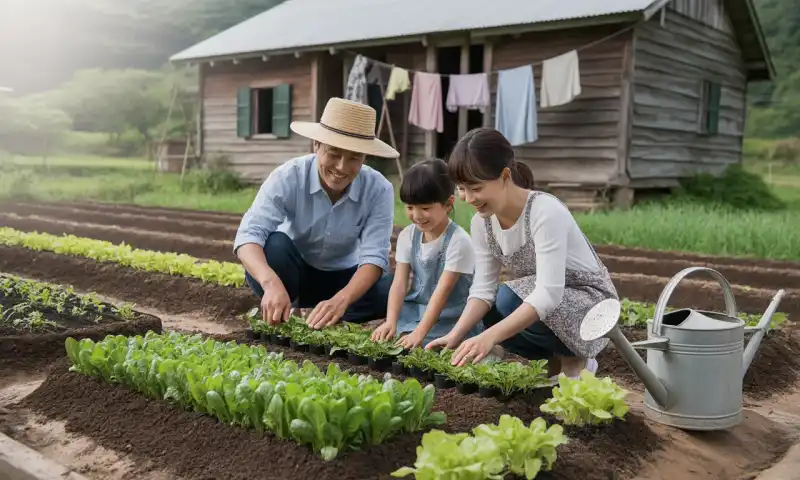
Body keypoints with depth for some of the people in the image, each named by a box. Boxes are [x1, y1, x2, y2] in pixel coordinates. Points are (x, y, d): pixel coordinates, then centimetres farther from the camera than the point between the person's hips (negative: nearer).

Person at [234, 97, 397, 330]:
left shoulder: (379, 190, -20)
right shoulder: (288, 177, -24)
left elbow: (374, 256, -27)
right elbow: (249, 234, -34)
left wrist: (340, 301, -47)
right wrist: (271, 283, -55)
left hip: (342, 278, 2)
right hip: (292, 273, -1)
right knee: (274, 244, -34)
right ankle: (278, 318, -9)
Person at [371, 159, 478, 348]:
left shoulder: (458, 240, -20)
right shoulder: (407, 236, -2)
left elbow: (442, 290, -23)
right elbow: (399, 283, -7)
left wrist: (419, 332, -30)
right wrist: (390, 322, -22)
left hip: (449, 315, -5)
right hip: (416, 308, 5)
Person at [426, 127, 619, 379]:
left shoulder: (546, 212, -29)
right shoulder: (482, 221, -8)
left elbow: (549, 293, -37)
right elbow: (483, 288, -10)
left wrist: (490, 336, -47)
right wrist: (456, 334, -28)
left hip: (590, 303, -7)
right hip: (537, 301, 7)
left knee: (509, 302, -30)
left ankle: (573, 359, -4)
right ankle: (555, 357, 7)